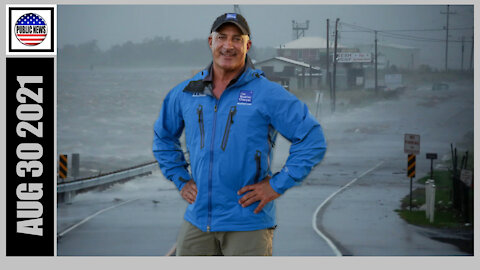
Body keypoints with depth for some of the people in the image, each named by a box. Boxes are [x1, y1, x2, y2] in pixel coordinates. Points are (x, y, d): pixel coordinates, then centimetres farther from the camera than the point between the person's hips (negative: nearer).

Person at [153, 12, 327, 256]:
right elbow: (163, 137, 25)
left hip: (248, 224, -4)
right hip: (197, 220, 4)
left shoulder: (267, 94, -6)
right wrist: (181, 180, 14)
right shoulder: (185, 93, 8)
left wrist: (278, 185, -10)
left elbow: (312, 140, -8)